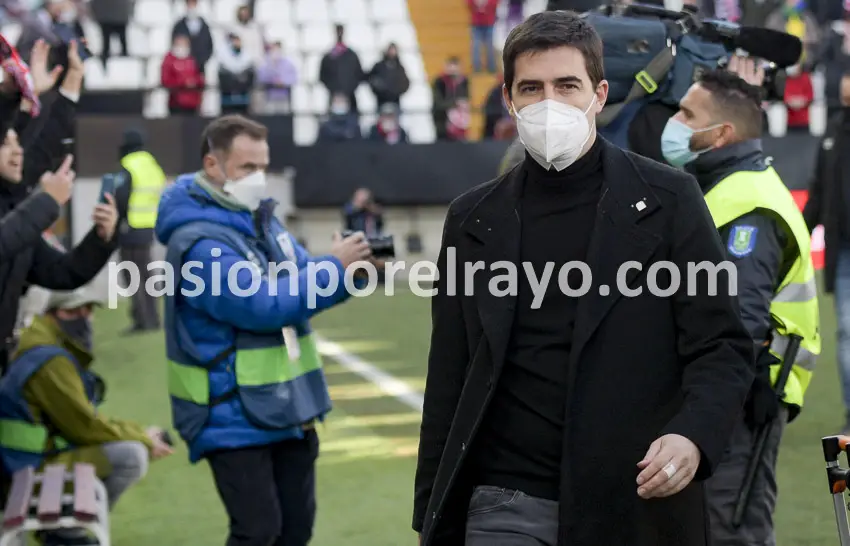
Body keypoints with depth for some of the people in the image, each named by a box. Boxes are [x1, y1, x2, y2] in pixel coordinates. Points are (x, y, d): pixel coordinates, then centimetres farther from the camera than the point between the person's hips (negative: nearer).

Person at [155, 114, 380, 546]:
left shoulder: (261, 219, 9)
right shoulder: (198, 242, -19)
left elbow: (301, 284, 13)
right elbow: (263, 305, -25)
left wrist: (350, 270, -8)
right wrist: (333, 267, -19)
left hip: (289, 409, 8)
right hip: (233, 419, -8)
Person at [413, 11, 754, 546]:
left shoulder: (667, 199, 1)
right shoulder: (474, 219, 10)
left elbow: (723, 346, -2)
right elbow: (448, 386, 12)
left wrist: (694, 436, -21)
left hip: (636, 503, -1)